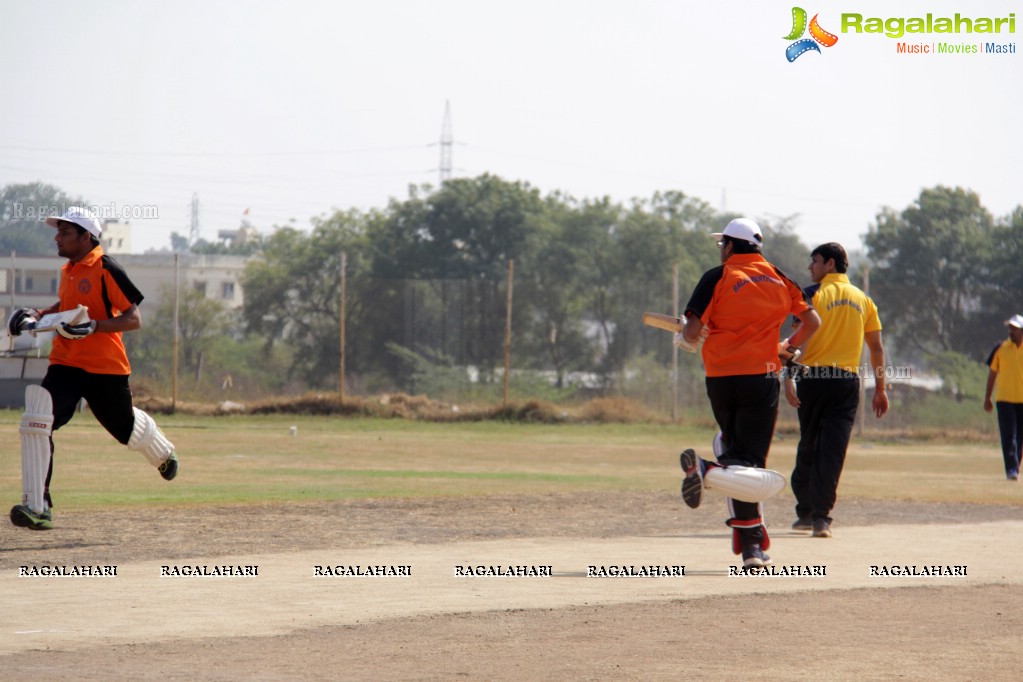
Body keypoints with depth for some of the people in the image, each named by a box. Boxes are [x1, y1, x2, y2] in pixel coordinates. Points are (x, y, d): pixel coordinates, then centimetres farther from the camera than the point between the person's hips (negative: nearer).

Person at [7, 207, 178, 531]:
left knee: (127, 429, 13)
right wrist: (38, 315, 13)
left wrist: (93, 326, -28)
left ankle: (163, 452, 52)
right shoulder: (67, 270, 10)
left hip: (106, 368, -6)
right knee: (36, 423, -17)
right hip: (64, 364, 6)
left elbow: (133, 319, -16)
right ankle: (37, 506, -18)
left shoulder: (106, 269, -14)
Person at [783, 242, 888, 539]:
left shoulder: (813, 294, -2)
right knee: (833, 450, -1)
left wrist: (788, 377, -15)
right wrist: (880, 389, 14)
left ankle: (806, 511, 19)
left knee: (808, 448, 11)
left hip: (813, 378, -2)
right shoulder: (863, 300, 11)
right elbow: (877, 348, 10)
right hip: (848, 382, 2)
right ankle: (821, 517, -10)